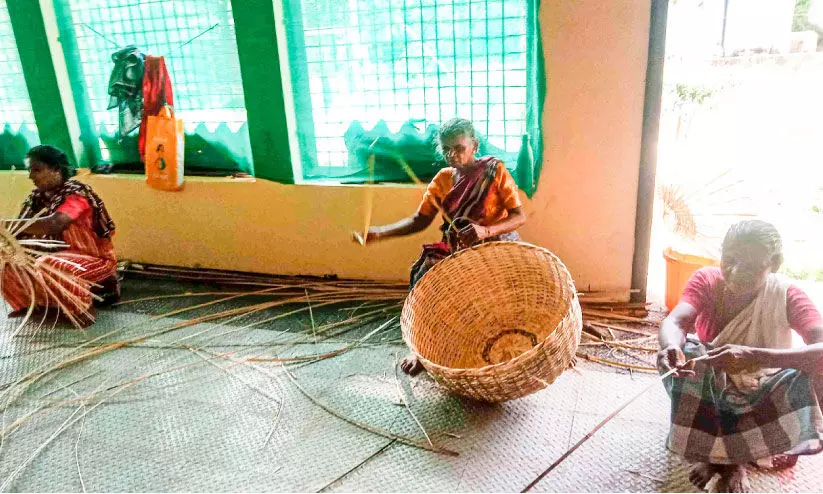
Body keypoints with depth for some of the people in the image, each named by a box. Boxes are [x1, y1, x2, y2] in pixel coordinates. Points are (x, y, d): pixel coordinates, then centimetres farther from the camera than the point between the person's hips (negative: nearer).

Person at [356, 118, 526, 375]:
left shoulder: (495, 171, -9)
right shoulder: (442, 180, 3)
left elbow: (519, 216, -14)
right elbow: (419, 220, 3)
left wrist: (485, 231, -33)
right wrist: (379, 233, -12)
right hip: (458, 249, 4)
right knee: (423, 277, -21)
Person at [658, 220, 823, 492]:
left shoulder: (787, 295, -21)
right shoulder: (706, 280, -18)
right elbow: (675, 321, -35)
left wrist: (754, 357, -56)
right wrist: (671, 347, -59)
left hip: (761, 397, 0)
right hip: (709, 391, 1)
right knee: (688, 351, -30)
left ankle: (734, 455, -9)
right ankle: (714, 449, -9)